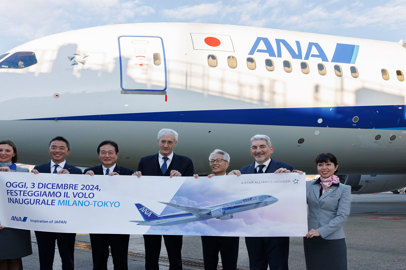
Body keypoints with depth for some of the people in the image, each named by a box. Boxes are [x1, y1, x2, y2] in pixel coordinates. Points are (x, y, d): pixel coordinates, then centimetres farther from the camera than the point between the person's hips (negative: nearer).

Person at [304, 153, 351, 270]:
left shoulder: (344, 189, 0)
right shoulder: (308, 185, 8)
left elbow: (342, 215, -8)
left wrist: (321, 231, -16)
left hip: (333, 240, -2)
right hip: (311, 240, 3)